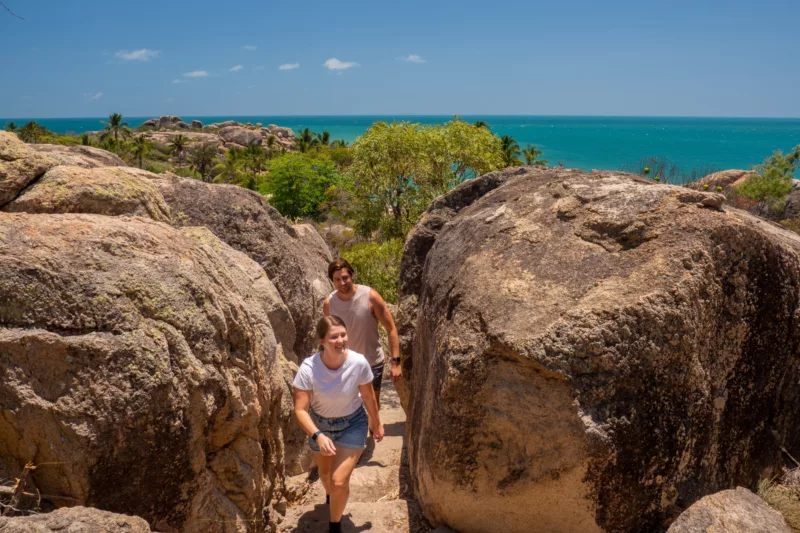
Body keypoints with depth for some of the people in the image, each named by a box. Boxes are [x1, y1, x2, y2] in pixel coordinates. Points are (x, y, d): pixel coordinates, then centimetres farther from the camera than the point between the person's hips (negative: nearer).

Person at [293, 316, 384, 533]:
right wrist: (317, 435, -43)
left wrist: (377, 423, 4)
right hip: (320, 424, 1)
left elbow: (368, 396, -11)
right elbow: (300, 410, -28)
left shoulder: (359, 363, -29)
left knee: (339, 481, -9)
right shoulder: (308, 368, -32)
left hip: (352, 424, -1)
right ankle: (330, 495, 64)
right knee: (325, 472, 26)